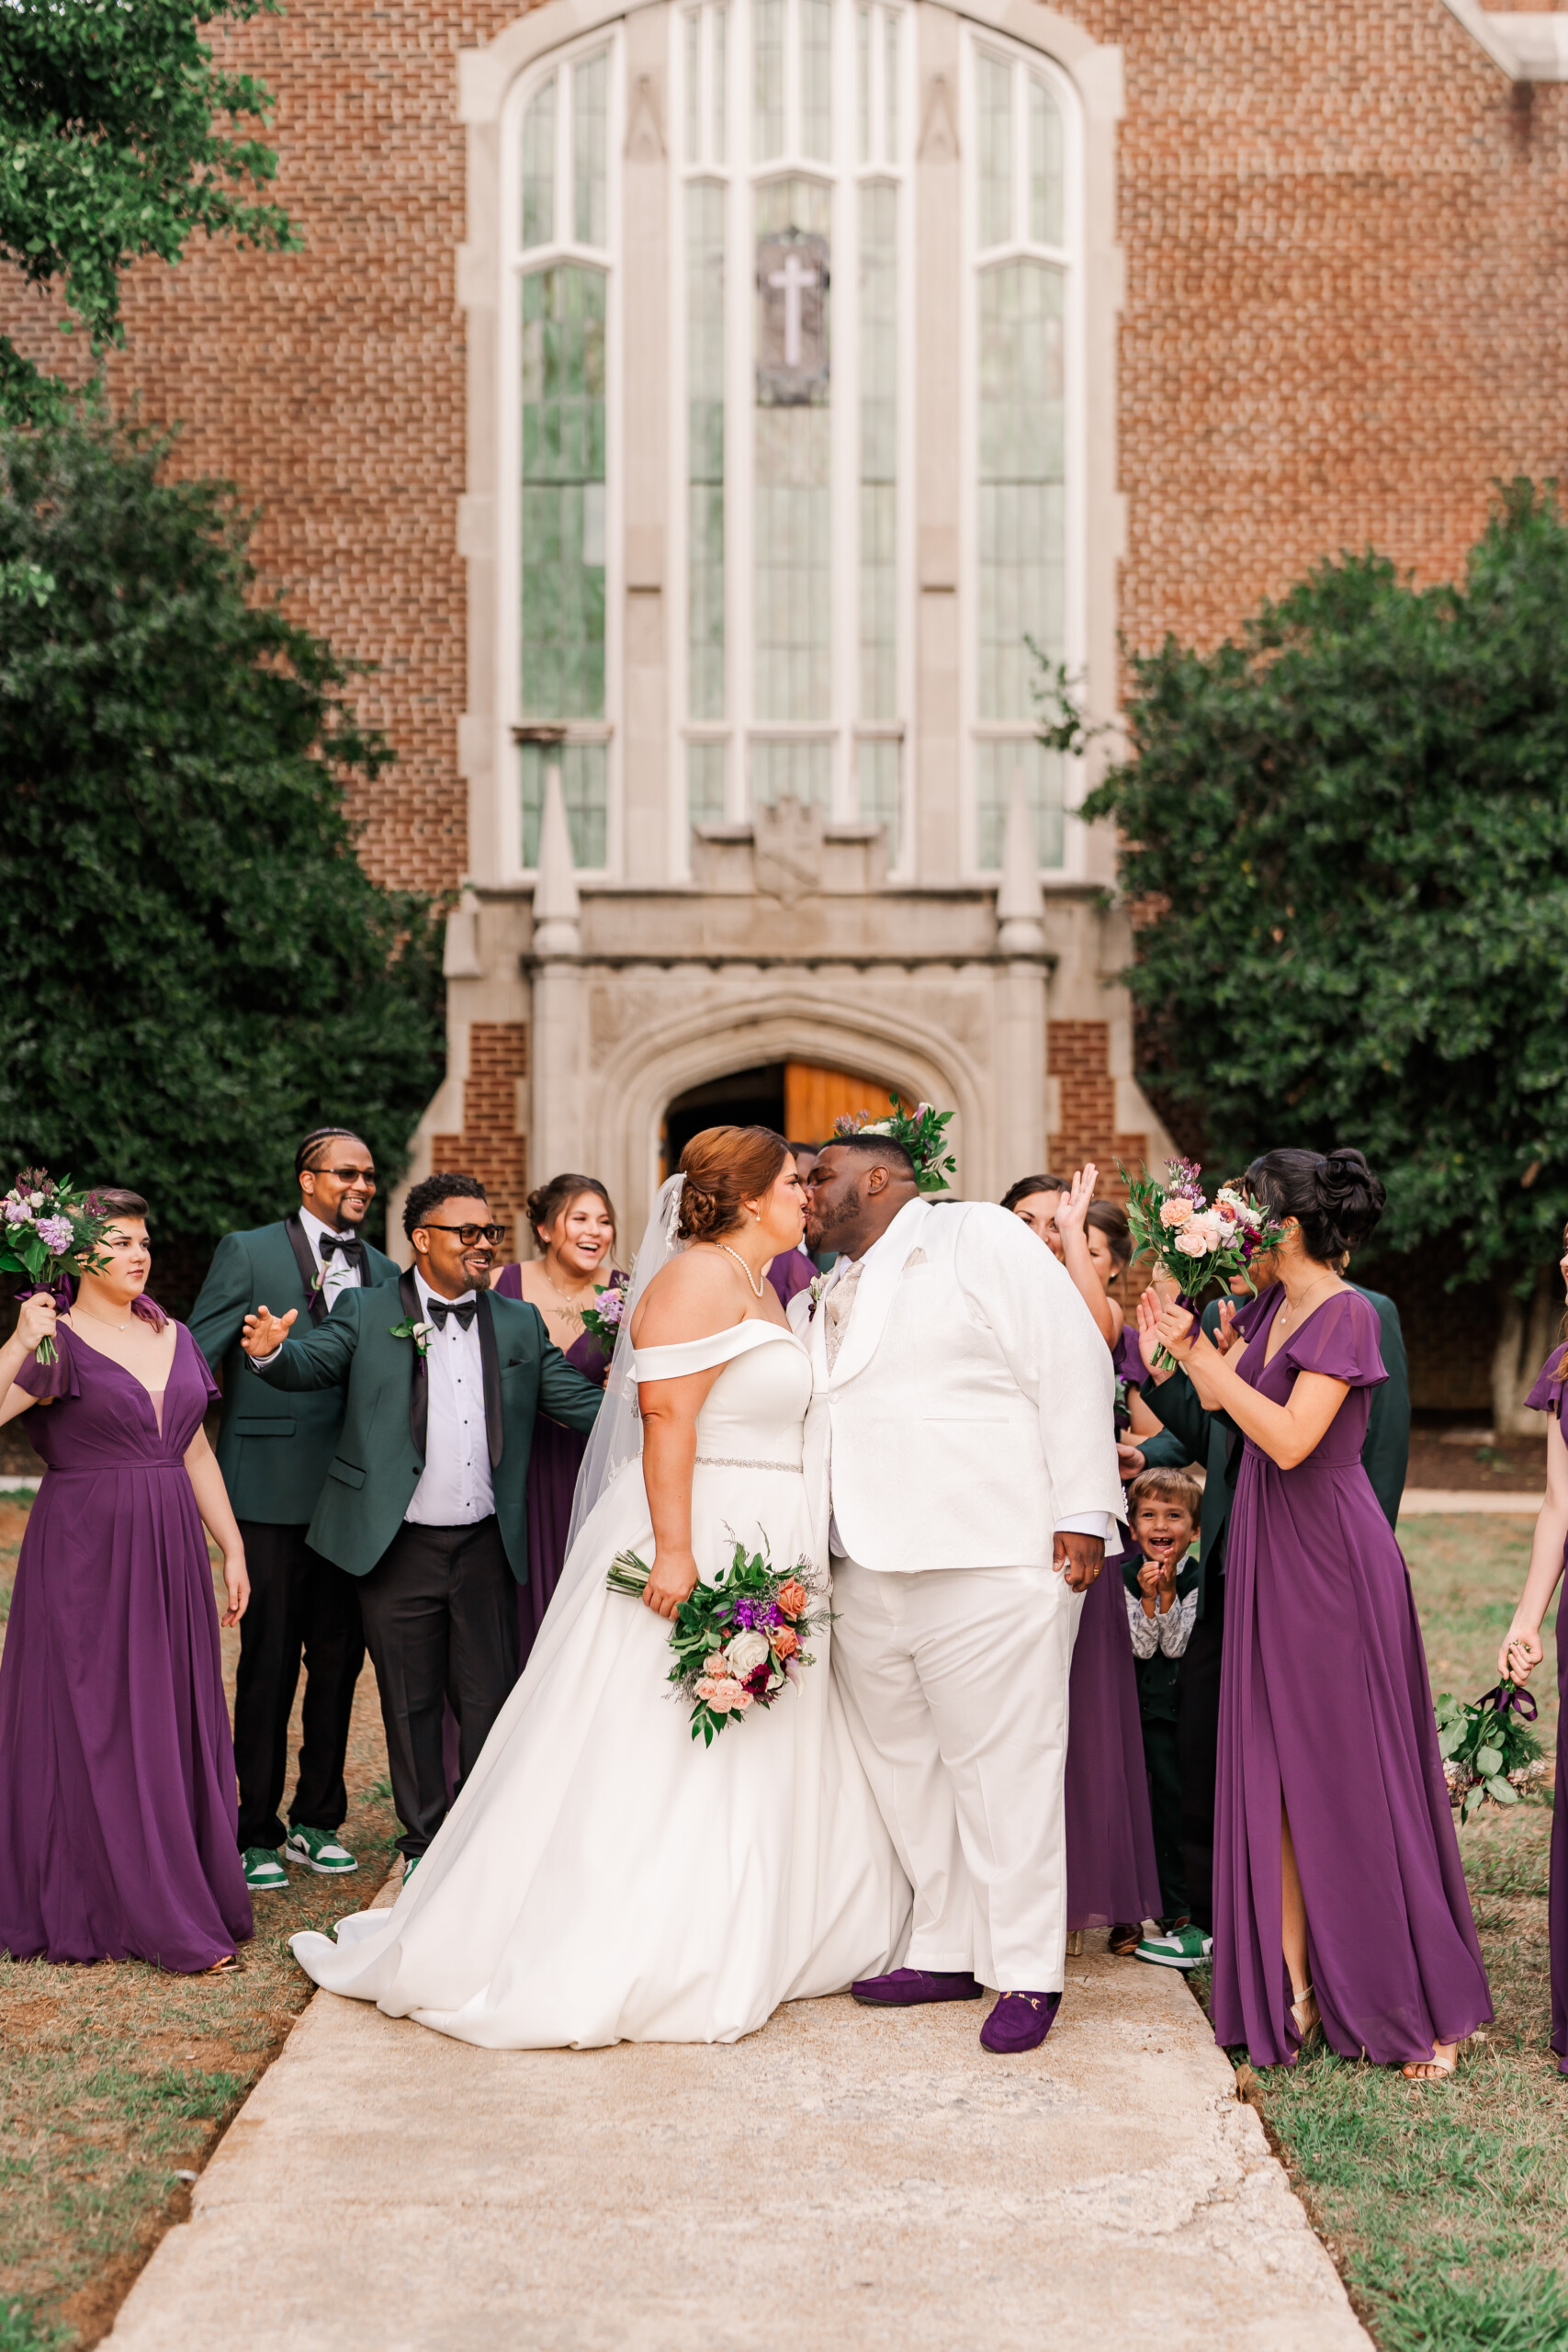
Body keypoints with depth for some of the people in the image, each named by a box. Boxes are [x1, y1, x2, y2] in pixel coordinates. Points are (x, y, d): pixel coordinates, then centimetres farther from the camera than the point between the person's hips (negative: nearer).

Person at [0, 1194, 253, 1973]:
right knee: (94, 1725, 0)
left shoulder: (173, 1337, 11)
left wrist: (232, 1549, 14)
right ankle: (98, 1906, 8)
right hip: (86, 1554, -6)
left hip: (170, 1556, 6)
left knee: (175, 1723, 10)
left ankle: (189, 1896, 20)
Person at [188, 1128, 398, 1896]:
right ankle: (255, 1833, 12)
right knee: (268, 1665, 1)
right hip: (274, 1492, -4)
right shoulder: (247, 1253, 0)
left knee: (339, 1661, 10)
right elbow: (194, 1362, -3)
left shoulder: (383, 1272, 12)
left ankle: (318, 1822, 24)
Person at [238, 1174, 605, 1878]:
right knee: (410, 1702, 9)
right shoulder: (367, 1313, 0)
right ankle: (424, 1840, 23)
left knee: (490, 1698, 8)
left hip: (486, 1544, 2)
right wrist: (270, 1350, -36)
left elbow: (575, 1398, 4)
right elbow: (313, 1364, -13)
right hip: (399, 1547, -2)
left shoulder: (519, 1323, 7)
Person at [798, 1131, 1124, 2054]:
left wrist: (1082, 1513, -14)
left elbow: (1072, 1361, -8)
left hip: (995, 1563, -7)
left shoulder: (981, 1235, -3)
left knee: (1003, 1763, -3)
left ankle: (1026, 1972, 6)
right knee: (903, 1766, 11)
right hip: (869, 1569, 7)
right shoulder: (824, 1300, 19)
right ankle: (947, 1951, 24)